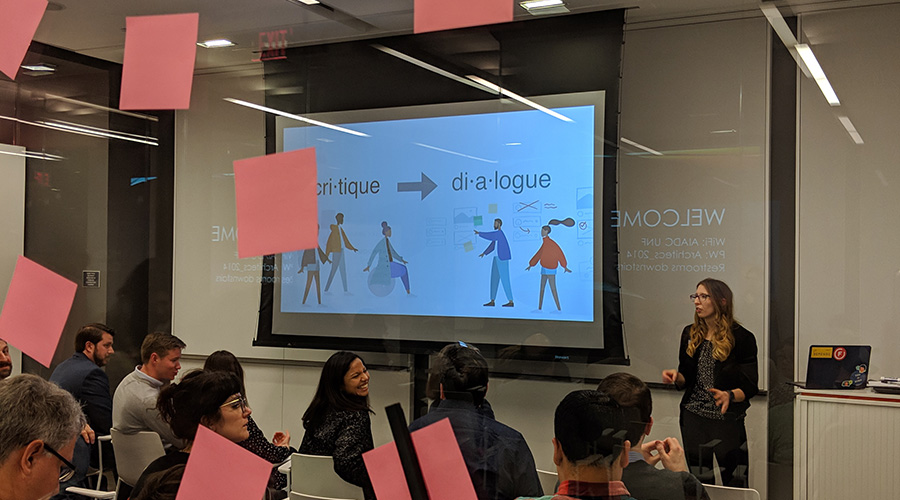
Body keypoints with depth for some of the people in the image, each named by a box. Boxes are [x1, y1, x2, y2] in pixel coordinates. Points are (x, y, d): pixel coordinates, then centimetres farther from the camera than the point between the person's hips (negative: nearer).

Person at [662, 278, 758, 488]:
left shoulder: (741, 338, -7)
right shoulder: (690, 334, 9)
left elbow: (750, 386, -8)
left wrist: (729, 396, -27)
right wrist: (676, 376, -6)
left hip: (727, 418, -4)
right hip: (694, 416, 5)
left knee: (733, 483, -3)